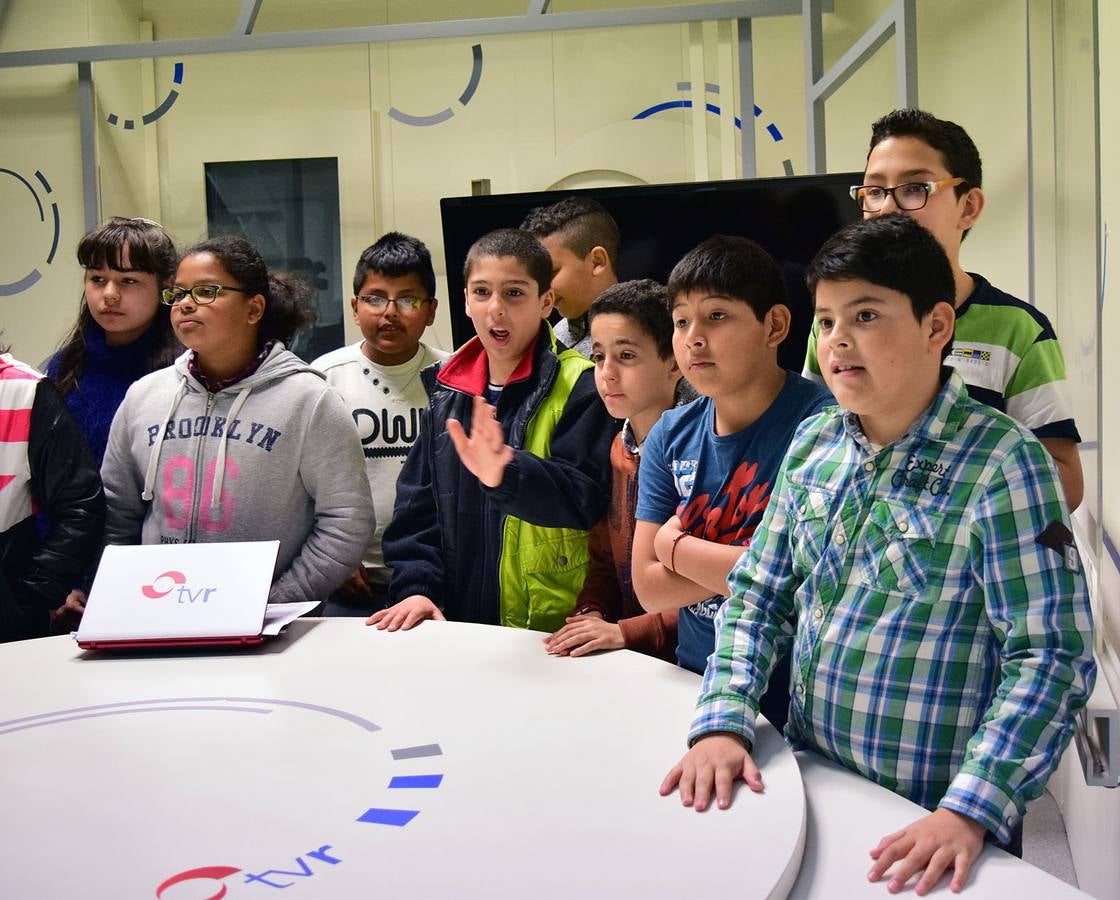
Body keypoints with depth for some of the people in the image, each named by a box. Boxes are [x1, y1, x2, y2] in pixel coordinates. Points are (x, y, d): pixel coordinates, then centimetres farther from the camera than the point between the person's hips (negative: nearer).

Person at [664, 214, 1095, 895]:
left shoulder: (1003, 462, -16)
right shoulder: (812, 443, 1)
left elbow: (1050, 659, -19)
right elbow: (758, 596, 5)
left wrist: (969, 814, -28)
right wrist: (722, 723, -8)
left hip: (934, 820, -5)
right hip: (809, 791, 5)